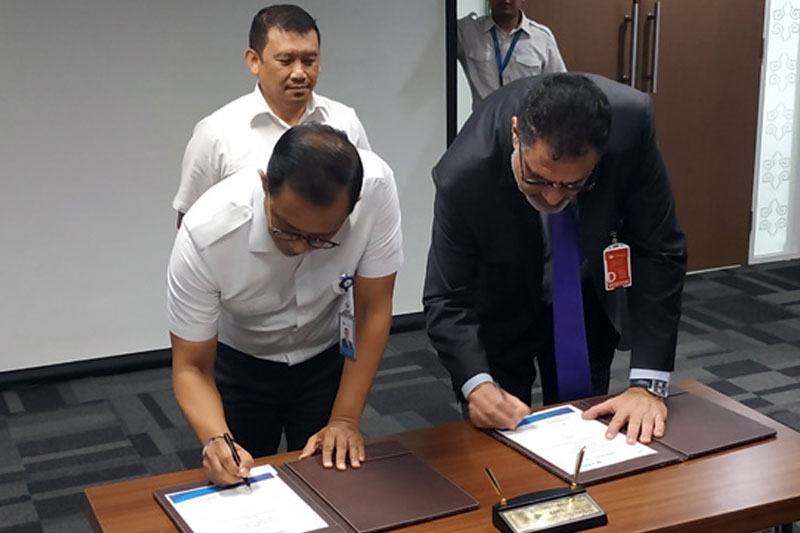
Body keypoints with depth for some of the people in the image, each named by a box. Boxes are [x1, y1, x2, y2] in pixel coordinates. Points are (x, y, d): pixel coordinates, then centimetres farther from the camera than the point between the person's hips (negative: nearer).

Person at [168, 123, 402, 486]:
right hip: (238, 364, -1)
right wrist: (216, 440, -41)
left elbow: (373, 311, -18)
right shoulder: (206, 233, -34)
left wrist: (345, 421, -19)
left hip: (327, 358, 1)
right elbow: (191, 368, -23)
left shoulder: (376, 188, -31)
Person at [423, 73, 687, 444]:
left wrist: (648, 383, -29)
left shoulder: (631, 123, -32)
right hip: (497, 313, -1)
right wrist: (476, 385, -43)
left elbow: (658, 252, -24)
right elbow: (447, 300, -25)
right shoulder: (463, 176, -35)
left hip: (588, 302, 2)